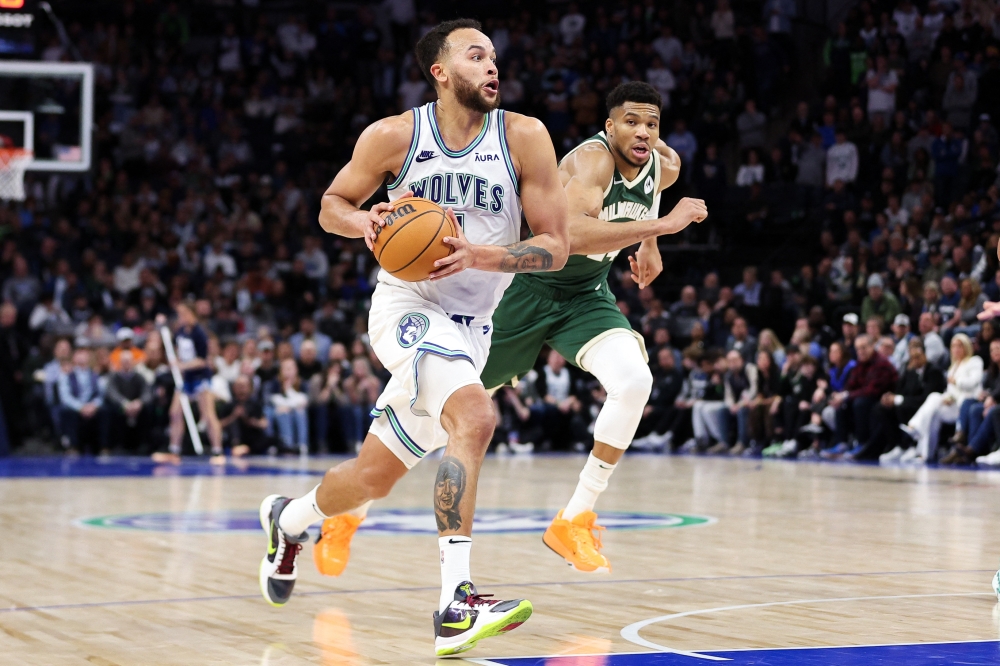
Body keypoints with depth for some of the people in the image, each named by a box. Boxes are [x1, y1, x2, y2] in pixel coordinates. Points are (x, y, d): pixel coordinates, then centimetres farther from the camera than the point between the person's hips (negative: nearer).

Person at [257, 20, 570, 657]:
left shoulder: (525, 138, -7)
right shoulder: (394, 136, -8)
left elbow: (555, 246, -8)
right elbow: (333, 205, 6)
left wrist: (477, 255, -24)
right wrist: (365, 221, -17)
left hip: (471, 326, 4)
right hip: (407, 307, -4)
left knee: (374, 476, 12)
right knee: (476, 415, -32)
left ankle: (288, 518, 45)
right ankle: (456, 604, -34)